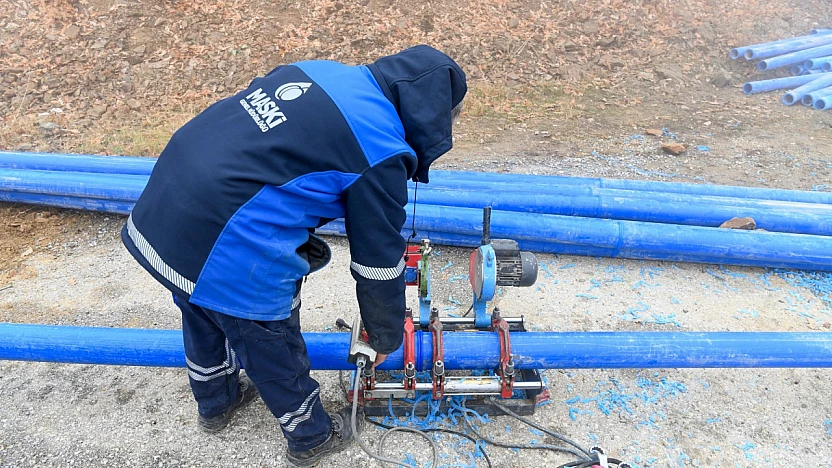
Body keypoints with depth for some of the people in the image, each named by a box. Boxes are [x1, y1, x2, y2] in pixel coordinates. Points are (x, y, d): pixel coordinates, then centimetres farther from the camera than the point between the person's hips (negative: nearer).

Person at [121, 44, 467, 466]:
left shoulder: (323, 70, 10)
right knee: (275, 353, 18)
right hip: (229, 258, -8)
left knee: (204, 320, 32)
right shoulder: (382, 151, -13)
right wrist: (385, 337, 14)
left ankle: (215, 402, 63)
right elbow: (379, 263, -4)